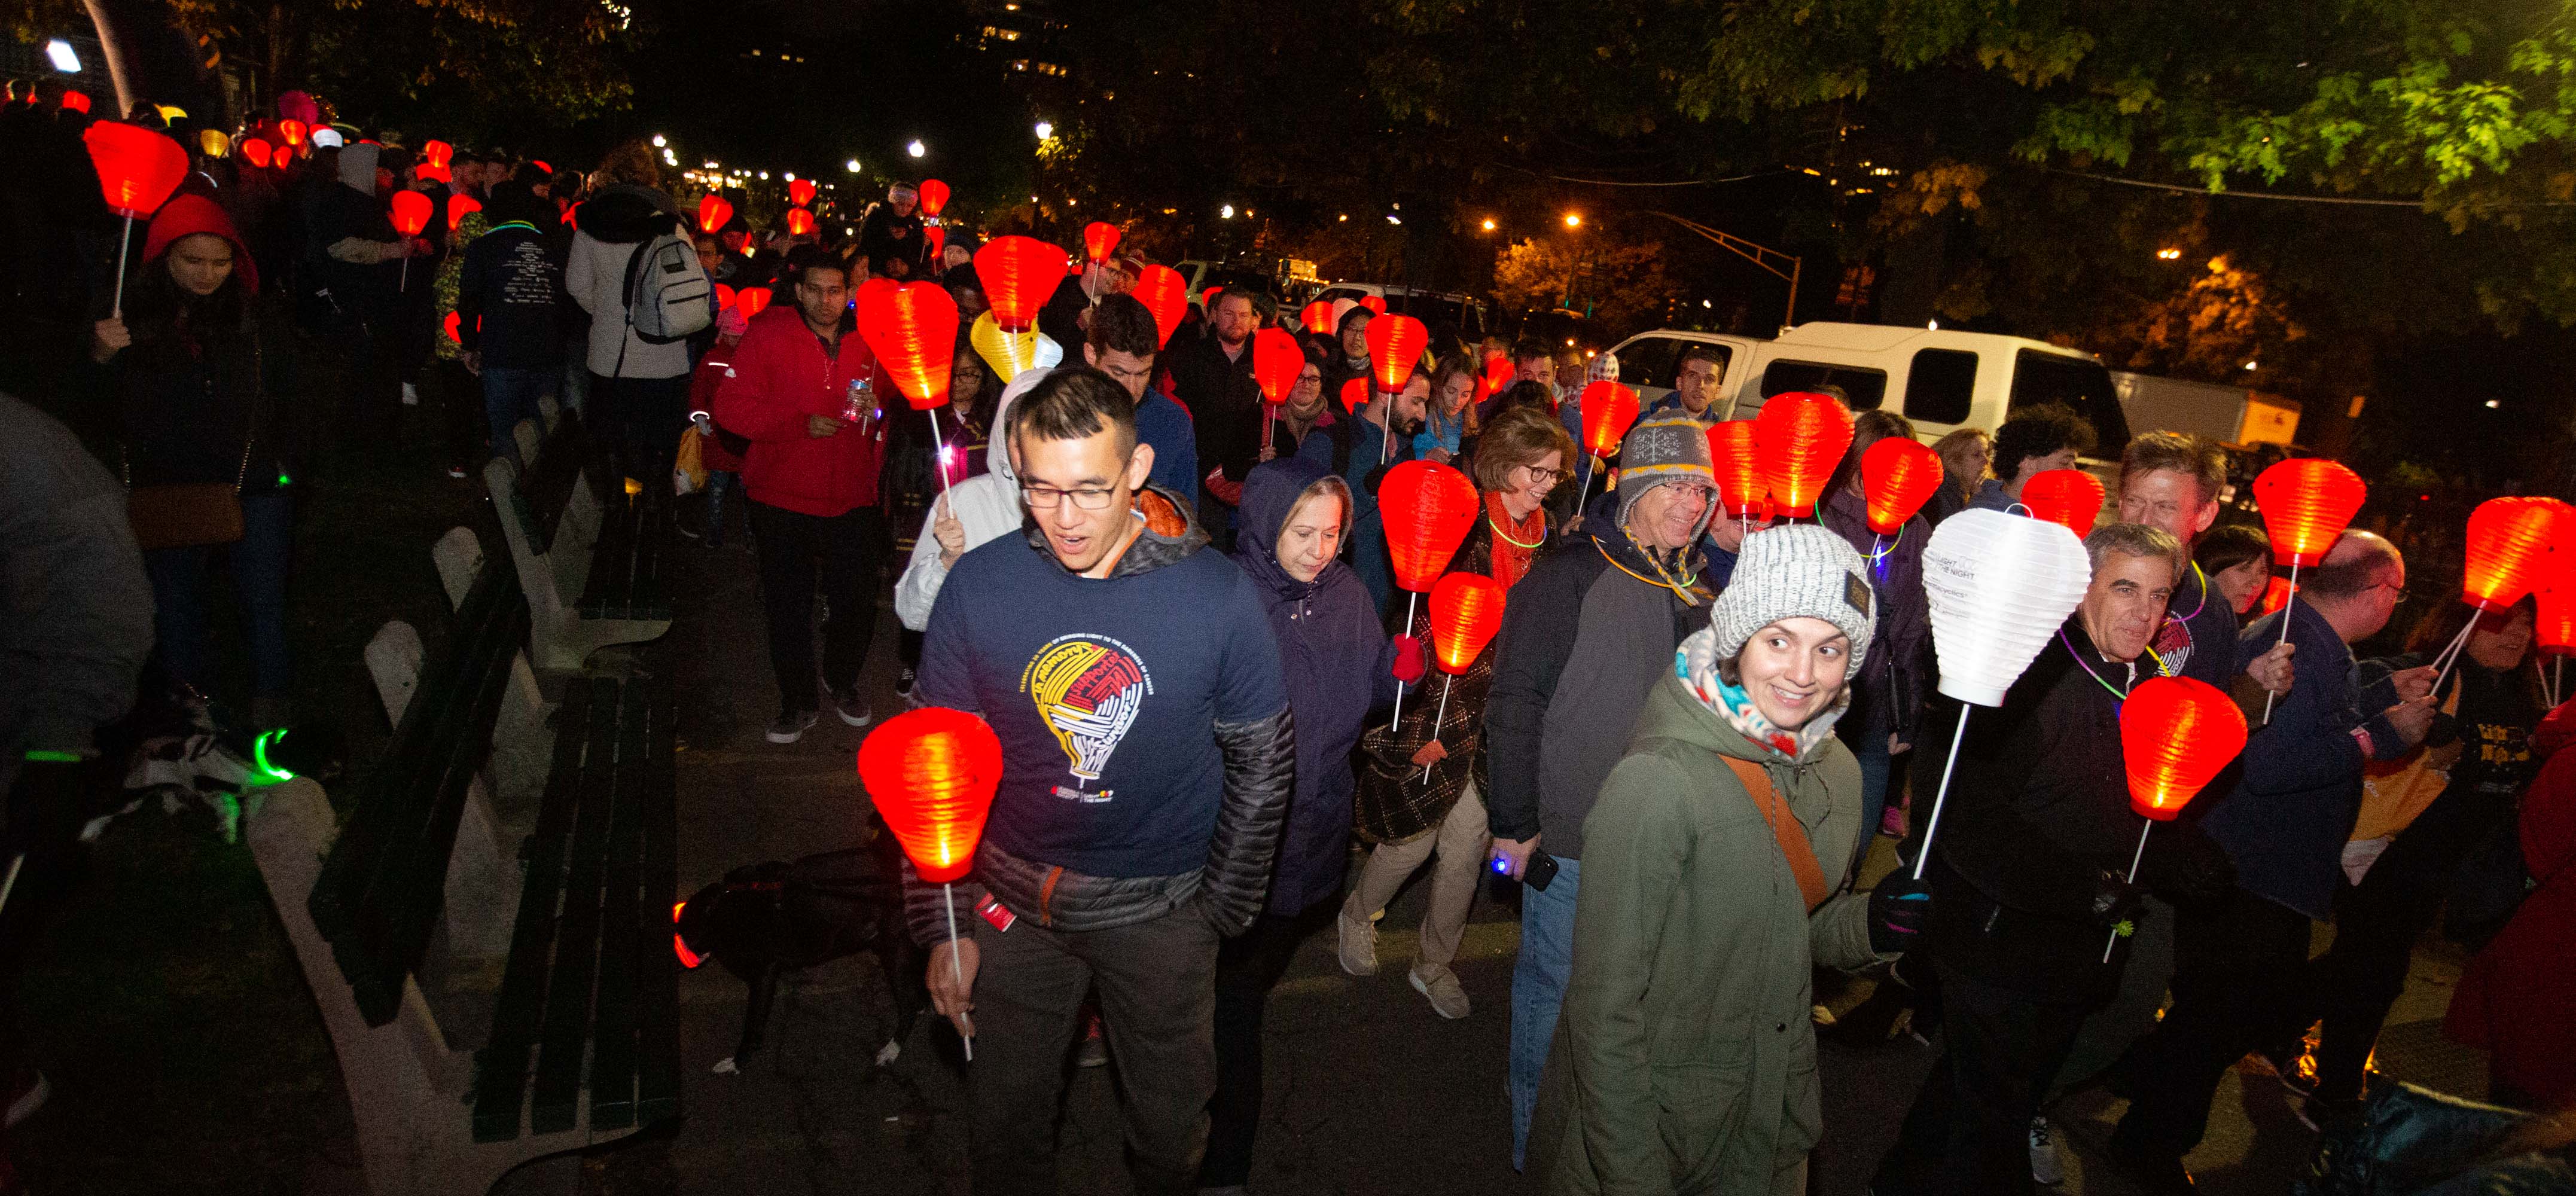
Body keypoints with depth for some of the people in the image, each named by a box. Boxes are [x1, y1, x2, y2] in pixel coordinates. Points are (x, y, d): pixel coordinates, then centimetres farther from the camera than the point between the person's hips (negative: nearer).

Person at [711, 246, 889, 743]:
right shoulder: (769, 335, -5)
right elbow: (732, 407, -10)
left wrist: (878, 409, -5)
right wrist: (801, 423, -20)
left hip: (853, 499, 2)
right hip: (784, 500, -1)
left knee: (858, 603, 8)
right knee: (788, 609, 9)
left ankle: (842, 679, 36)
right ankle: (797, 702, 27)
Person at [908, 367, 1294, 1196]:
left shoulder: (1219, 596, -16)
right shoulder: (978, 585, -12)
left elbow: (1263, 761, -4)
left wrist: (1221, 912, -1)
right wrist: (941, 926, -3)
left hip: (1162, 909, -1)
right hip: (1014, 899, 1)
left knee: (1171, 1126, 18)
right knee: (1005, 1125, 19)